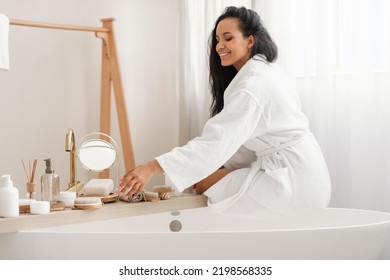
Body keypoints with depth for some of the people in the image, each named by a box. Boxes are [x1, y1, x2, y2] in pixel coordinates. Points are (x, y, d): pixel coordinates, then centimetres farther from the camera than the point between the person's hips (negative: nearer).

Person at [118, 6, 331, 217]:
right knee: (205, 173, 13)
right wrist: (215, 166, 4)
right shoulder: (266, 72, 13)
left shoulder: (254, 83, -18)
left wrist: (152, 168, -31)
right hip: (302, 171, 10)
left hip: (294, 180, -10)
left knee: (202, 183, -7)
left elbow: (217, 139, -27)